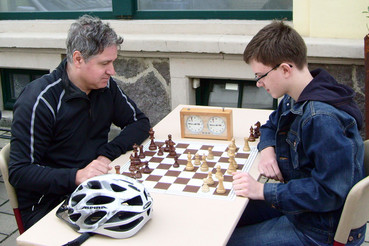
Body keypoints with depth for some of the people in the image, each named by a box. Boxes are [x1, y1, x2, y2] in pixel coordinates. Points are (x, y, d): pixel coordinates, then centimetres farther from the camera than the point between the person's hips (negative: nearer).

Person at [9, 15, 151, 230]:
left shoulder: (105, 86, 3)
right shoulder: (39, 101, -16)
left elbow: (140, 122, 12)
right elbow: (19, 172, -17)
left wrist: (108, 153, -7)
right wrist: (76, 176, -32)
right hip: (47, 204, -6)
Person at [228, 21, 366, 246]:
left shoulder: (323, 119, -31)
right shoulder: (294, 98, 1)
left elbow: (329, 192, -31)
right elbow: (272, 124, 21)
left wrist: (263, 191, -27)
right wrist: (267, 149, -3)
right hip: (298, 204, 9)